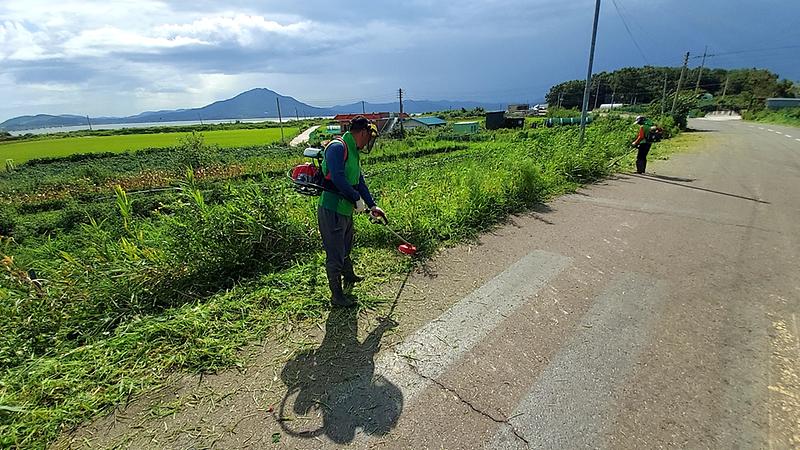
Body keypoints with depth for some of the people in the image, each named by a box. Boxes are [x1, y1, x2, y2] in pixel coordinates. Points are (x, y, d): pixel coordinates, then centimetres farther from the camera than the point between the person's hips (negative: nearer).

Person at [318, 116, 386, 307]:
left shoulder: (354, 152, 15)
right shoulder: (338, 147, -16)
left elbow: (359, 181, 18)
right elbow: (338, 178, -27)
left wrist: (372, 206, 15)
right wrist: (357, 199, -17)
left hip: (346, 210, 10)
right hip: (331, 210, -10)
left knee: (346, 248, 28)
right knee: (335, 254, 2)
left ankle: (349, 277, 51)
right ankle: (337, 295, 17)